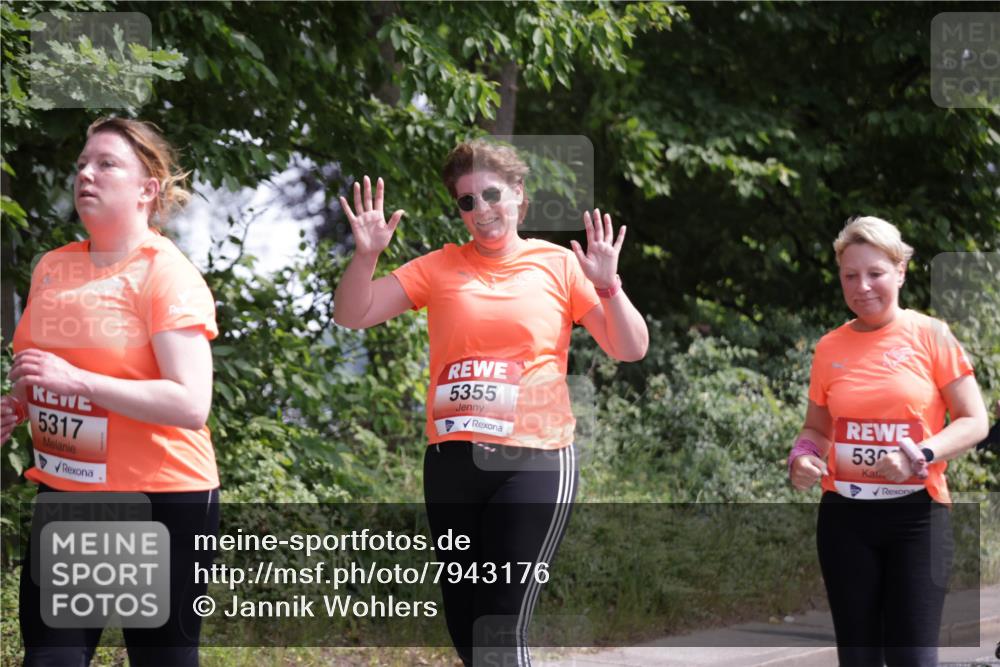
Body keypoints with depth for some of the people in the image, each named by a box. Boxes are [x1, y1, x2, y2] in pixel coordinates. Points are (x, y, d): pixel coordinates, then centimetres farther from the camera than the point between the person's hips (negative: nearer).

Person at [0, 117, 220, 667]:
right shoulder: (51, 268, 8)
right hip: (64, 496, 7)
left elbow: (190, 405, -22)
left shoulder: (166, 275, -13)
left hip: (159, 499, -6)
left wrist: (76, 380, -25)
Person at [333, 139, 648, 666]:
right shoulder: (440, 268, 7)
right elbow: (350, 316, 6)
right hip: (452, 462, 4)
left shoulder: (558, 266, 2)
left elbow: (631, 349, 1)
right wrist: (366, 255, -10)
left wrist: (607, 285, -15)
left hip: (533, 462, -4)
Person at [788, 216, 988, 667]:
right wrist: (802, 458, -5)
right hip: (845, 515, 3)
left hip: (916, 514, -3)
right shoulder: (830, 348, 6)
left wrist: (922, 456, -19)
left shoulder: (931, 336, -3)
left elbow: (974, 422, -3)